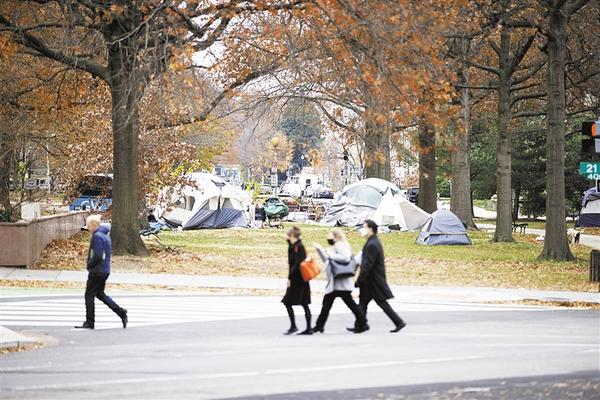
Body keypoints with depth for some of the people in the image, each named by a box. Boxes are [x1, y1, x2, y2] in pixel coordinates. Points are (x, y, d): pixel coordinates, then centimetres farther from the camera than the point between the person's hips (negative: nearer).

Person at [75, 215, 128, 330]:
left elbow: (98, 255, -25)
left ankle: (89, 322, 3)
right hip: (105, 270, 10)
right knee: (100, 294, 19)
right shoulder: (105, 235, 13)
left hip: (97, 271, -10)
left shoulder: (97, 236, -18)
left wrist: (90, 265, -10)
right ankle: (121, 312, 13)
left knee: (89, 295, -1)